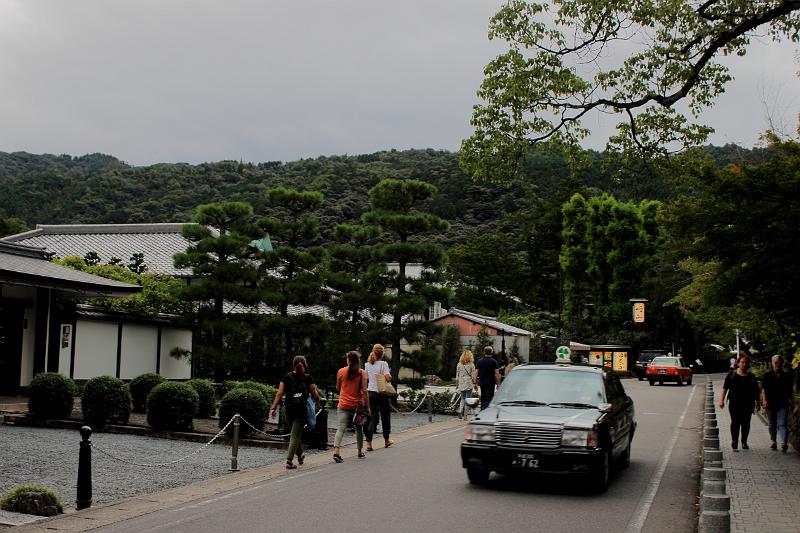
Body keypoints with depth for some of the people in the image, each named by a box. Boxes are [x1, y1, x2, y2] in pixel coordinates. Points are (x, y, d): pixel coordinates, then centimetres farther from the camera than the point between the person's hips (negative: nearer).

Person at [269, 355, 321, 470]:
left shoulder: (286, 377, 4)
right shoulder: (308, 378, -1)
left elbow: (279, 394, -1)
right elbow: (315, 395, 1)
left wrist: (274, 407, 0)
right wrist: (318, 404, 20)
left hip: (288, 410, 3)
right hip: (302, 410, -2)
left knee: (295, 434, 20)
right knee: (295, 435, 1)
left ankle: (300, 455, 36)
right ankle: (289, 461, -7)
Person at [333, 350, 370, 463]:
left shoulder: (341, 371, -1)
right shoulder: (361, 372, -5)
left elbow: (338, 388, 10)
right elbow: (364, 391, -8)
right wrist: (367, 407, -3)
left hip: (344, 404, 0)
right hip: (358, 404, 0)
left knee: (341, 428, -5)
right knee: (359, 428, 16)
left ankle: (336, 451, -23)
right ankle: (360, 452, 25)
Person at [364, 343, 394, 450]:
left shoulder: (367, 364, 6)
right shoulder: (383, 364, -10)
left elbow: (366, 379, 11)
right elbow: (388, 378, -17)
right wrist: (389, 373, 1)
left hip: (370, 392, 4)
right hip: (381, 393, -4)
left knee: (372, 417, 3)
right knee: (385, 416, 14)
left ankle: (369, 443, -9)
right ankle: (386, 440, 28)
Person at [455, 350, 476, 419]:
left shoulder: (459, 364, 3)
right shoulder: (471, 364, -5)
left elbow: (457, 375, 6)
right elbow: (473, 375, -6)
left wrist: (457, 385, 13)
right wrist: (474, 383, 1)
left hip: (461, 384, 3)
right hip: (469, 384, -3)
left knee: (463, 399, 15)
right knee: (468, 399, 5)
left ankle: (460, 410, -8)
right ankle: (465, 414, 4)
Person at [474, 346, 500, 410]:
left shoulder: (480, 361, 4)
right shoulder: (493, 362, -5)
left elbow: (476, 373, 3)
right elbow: (497, 374, -9)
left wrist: (475, 383, 8)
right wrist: (498, 383, 0)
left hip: (482, 383, 4)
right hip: (491, 383, -4)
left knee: (483, 399, 14)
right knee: (489, 399, -1)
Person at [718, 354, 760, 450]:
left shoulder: (751, 377, 11)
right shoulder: (732, 374, 6)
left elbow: (756, 391, 13)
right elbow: (724, 388, 5)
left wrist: (757, 401, 4)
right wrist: (721, 400, -2)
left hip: (748, 403, 2)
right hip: (734, 403, -2)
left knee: (746, 423, 3)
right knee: (735, 422, -7)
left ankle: (744, 442, 15)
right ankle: (734, 441, 2)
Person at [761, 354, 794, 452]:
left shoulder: (787, 376, 6)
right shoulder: (768, 375, 4)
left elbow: (790, 392, 12)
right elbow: (763, 389, 1)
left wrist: (792, 403, 10)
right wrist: (764, 400, -11)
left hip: (783, 404, -1)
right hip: (770, 404, 1)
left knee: (782, 424, -12)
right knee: (772, 424, 10)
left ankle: (783, 442, -22)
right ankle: (773, 441, 23)